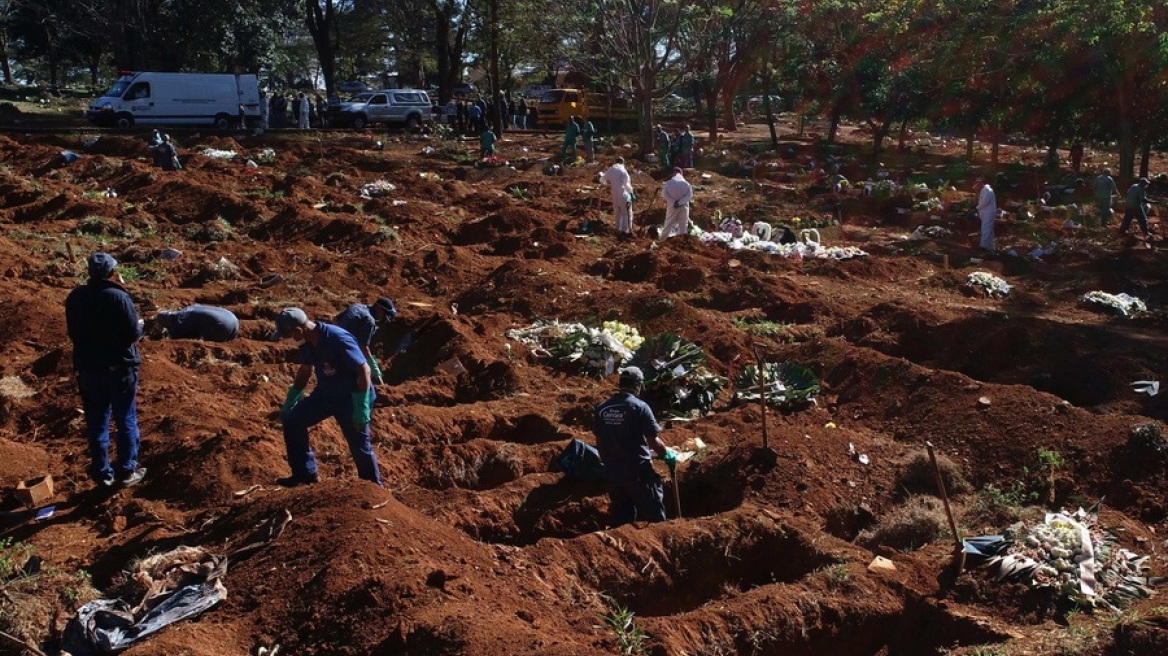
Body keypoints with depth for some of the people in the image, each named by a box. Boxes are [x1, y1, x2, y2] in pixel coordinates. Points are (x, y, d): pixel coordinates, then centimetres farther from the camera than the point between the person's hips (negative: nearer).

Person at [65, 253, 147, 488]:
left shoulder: (74, 298, 0)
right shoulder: (119, 297, -16)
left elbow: (74, 334, 9)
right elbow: (133, 334, -16)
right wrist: (140, 325, 5)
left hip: (88, 369, 4)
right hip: (120, 369, -4)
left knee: (96, 423, 13)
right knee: (126, 421, 9)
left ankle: (102, 473, 20)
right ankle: (126, 471, 15)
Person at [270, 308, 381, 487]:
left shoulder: (338, 339, -31)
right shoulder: (308, 341, -5)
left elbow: (363, 370, -29)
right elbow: (305, 370, 13)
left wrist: (362, 407, -29)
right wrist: (289, 401, 17)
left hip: (351, 398, -8)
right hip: (325, 393, 8)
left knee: (360, 446, 3)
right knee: (293, 421, 1)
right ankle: (305, 473, 13)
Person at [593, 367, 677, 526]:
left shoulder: (601, 409, 3)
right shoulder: (640, 407, -13)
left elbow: (599, 442, 11)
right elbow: (653, 441, -13)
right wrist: (667, 454, 6)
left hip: (613, 472, 5)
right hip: (638, 472, -5)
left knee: (621, 521, 15)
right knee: (653, 518, 7)